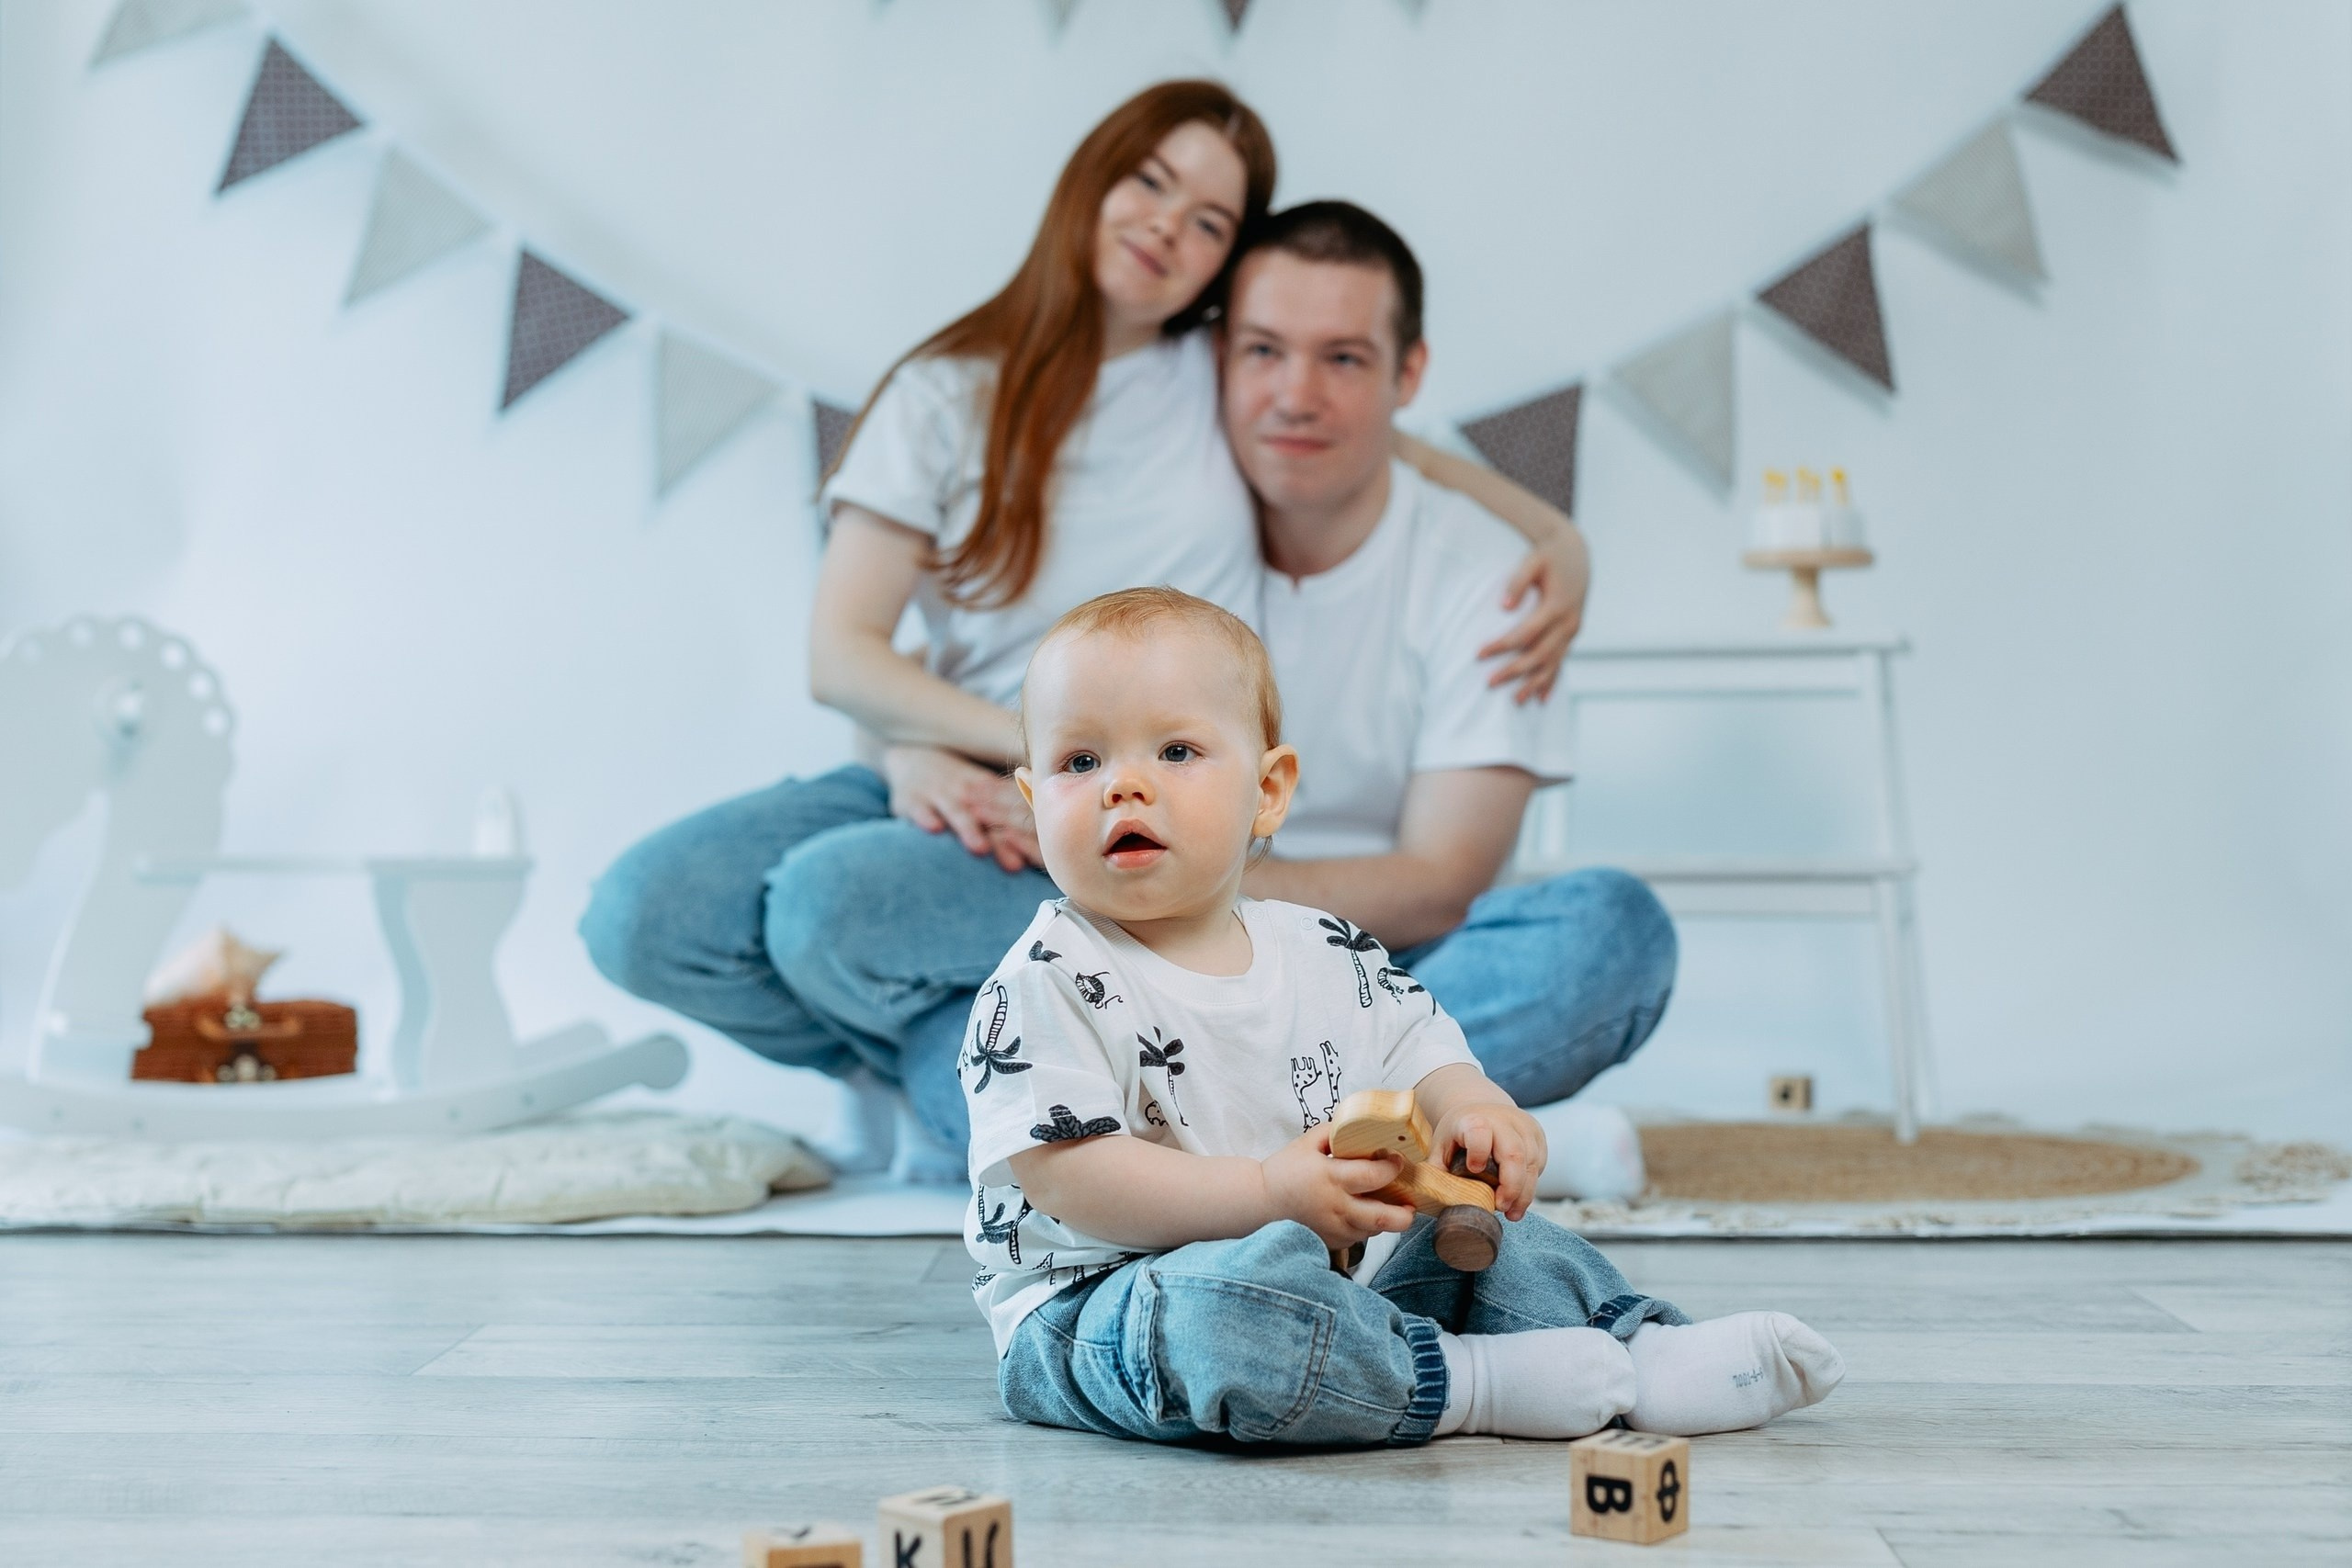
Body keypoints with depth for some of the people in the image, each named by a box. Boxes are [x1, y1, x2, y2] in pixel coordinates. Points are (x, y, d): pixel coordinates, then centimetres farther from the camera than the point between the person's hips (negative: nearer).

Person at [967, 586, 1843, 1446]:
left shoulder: (1324, 954, 8)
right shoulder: (1047, 984, -12)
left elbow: (1418, 1049, 16)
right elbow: (1066, 1179, -19)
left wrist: (1468, 1106, -10)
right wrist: (1270, 1194, -26)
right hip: (1098, 1309, -7)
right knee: (1220, 1303, -37)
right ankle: (1474, 1383, -25)